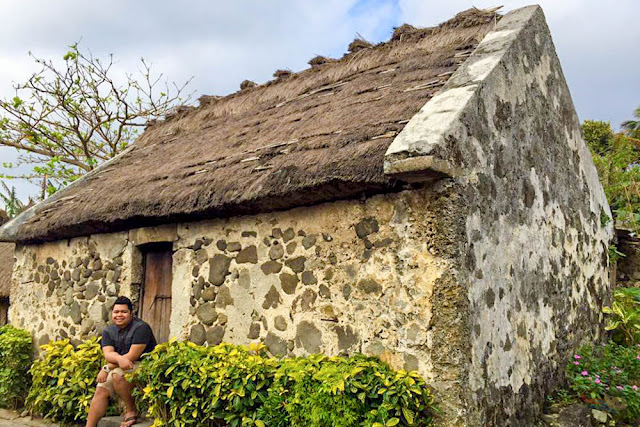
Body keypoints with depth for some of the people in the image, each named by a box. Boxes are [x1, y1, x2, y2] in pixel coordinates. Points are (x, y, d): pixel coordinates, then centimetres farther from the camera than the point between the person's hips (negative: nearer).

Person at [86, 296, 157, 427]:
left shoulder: (141, 327, -14)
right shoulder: (108, 331, 7)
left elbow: (132, 356, -19)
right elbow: (108, 354, -9)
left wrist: (107, 368, -18)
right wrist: (120, 359, -32)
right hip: (119, 367, 7)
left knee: (117, 374, -29)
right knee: (100, 390, -9)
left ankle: (132, 411, -11)